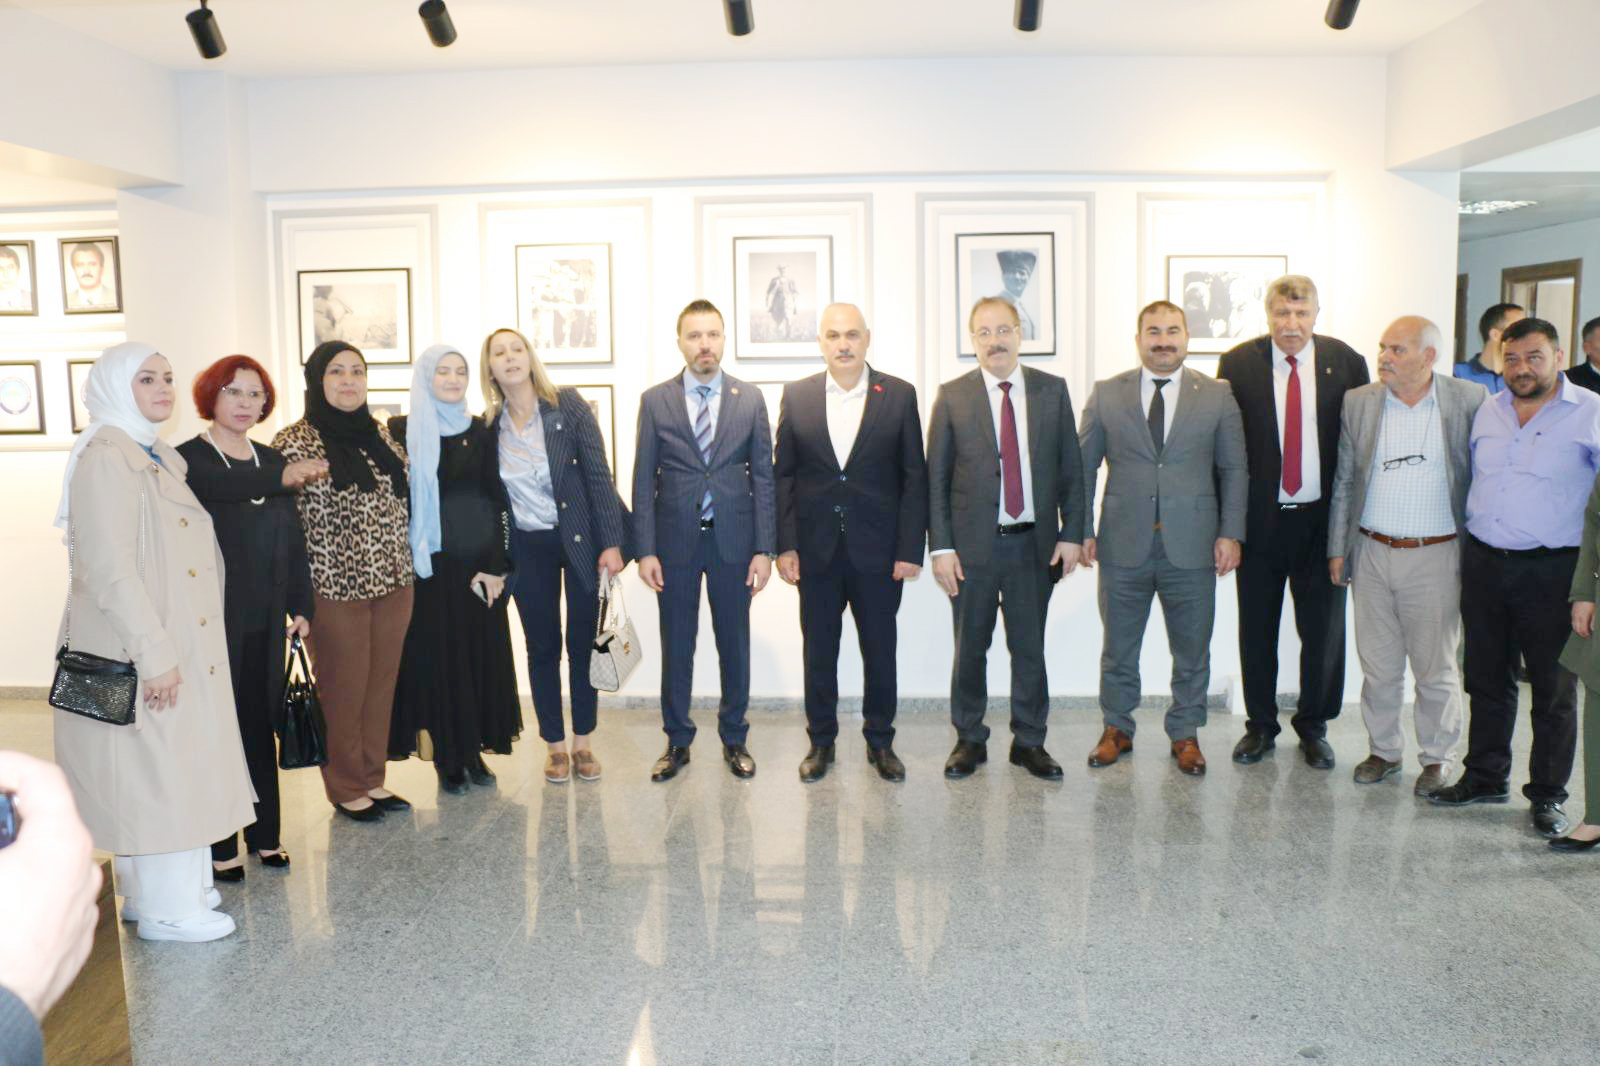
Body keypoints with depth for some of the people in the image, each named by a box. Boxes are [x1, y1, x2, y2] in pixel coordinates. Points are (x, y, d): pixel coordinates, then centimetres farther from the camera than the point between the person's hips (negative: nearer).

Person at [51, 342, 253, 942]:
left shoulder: (160, 458, 14)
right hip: (138, 652, -9)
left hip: (180, 646, 9)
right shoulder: (106, 457, -15)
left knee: (177, 768, 15)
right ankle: (166, 910, 12)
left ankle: (164, 888, 29)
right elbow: (108, 566, -22)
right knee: (158, 771, -1)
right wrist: (154, 653, -22)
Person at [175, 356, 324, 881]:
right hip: (213, 620, -5)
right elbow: (221, 485, -30)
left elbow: (293, 538, 14)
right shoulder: (188, 459, -5)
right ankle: (219, 846, 11)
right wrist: (282, 477, -44)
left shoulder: (270, 459, 12)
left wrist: (301, 605, 9)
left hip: (265, 622, 5)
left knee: (261, 725, 11)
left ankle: (265, 834, 22)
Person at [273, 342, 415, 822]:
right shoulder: (293, 443, -7)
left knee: (382, 684, 12)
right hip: (336, 588, -5)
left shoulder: (381, 434, 10)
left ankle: (373, 779, 27)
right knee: (343, 691, 6)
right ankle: (346, 788, 22)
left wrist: (408, 568, 15)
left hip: (392, 583, 5)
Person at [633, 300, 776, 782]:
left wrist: (764, 549, -4)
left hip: (732, 540, 0)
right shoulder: (655, 400, 2)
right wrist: (644, 550, -5)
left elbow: (763, 477, 2)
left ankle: (734, 739, 24)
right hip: (675, 541, 0)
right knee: (676, 645, 8)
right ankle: (677, 741, 22)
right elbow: (644, 480, 1)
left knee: (734, 643, 9)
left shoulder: (750, 399, 3)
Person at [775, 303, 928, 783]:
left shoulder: (899, 395, 0)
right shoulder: (796, 396, 3)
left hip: (877, 549, -1)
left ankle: (880, 741, 24)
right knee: (818, 649, 9)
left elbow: (914, 476, -1)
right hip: (816, 549, 1)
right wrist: (785, 545, -3)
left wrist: (910, 549, -6)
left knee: (880, 649, 8)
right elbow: (783, 474, 4)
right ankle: (821, 740, 24)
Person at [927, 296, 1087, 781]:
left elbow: (1071, 467, 7)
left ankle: (1029, 742, 23)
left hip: (1035, 543, 1)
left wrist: (1071, 533, 0)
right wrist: (940, 546, -7)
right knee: (969, 649, 8)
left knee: (1030, 647, 9)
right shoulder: (952, 396, 1)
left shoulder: (1052, 390, 5)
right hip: (973, 544, -1)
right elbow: (936, 477, 0)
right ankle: (969, 740, 23)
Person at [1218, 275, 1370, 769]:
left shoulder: (1346, 363, 0)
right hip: (1260, 519, 0)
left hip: (1323, 519, 0)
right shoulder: (1238, 363, -2)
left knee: (1323, 631, 8)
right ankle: (1261, 725, 26)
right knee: (1257, 630, 10)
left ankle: (1313, 727, 26)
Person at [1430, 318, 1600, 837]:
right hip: (1483, 562, 5)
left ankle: (1547, 795, 18)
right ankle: (1485, 777, 27)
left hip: (1551, 570, -4)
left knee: (1554, 689, 5)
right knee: (1487, 680, 13)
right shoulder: (1488, 412, 11)